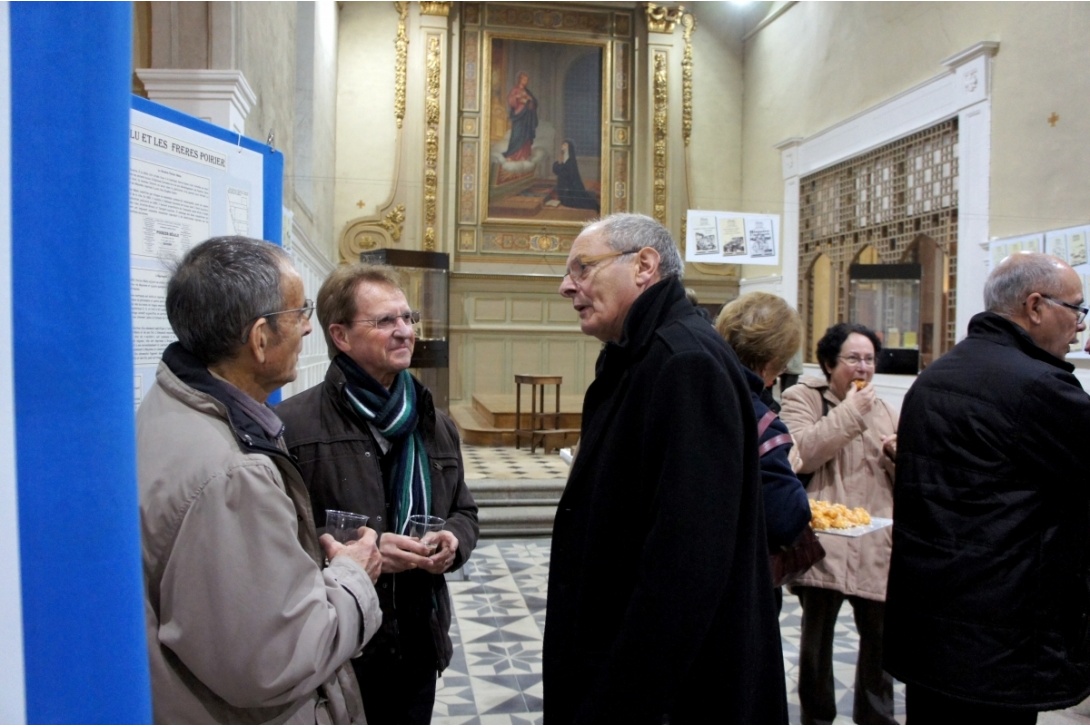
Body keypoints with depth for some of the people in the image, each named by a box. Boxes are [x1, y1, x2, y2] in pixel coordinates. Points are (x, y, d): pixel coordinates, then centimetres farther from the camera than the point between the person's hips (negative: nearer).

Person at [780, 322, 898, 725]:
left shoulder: (883, 410, 15)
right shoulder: (802, 398, -1)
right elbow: (802, 454, -18)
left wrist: (899, 456, -5)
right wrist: (849, 412, -15)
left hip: (876, 545, 5)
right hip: (825, 544, -4)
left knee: (880, 636, 13)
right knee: (817, 636, 7)